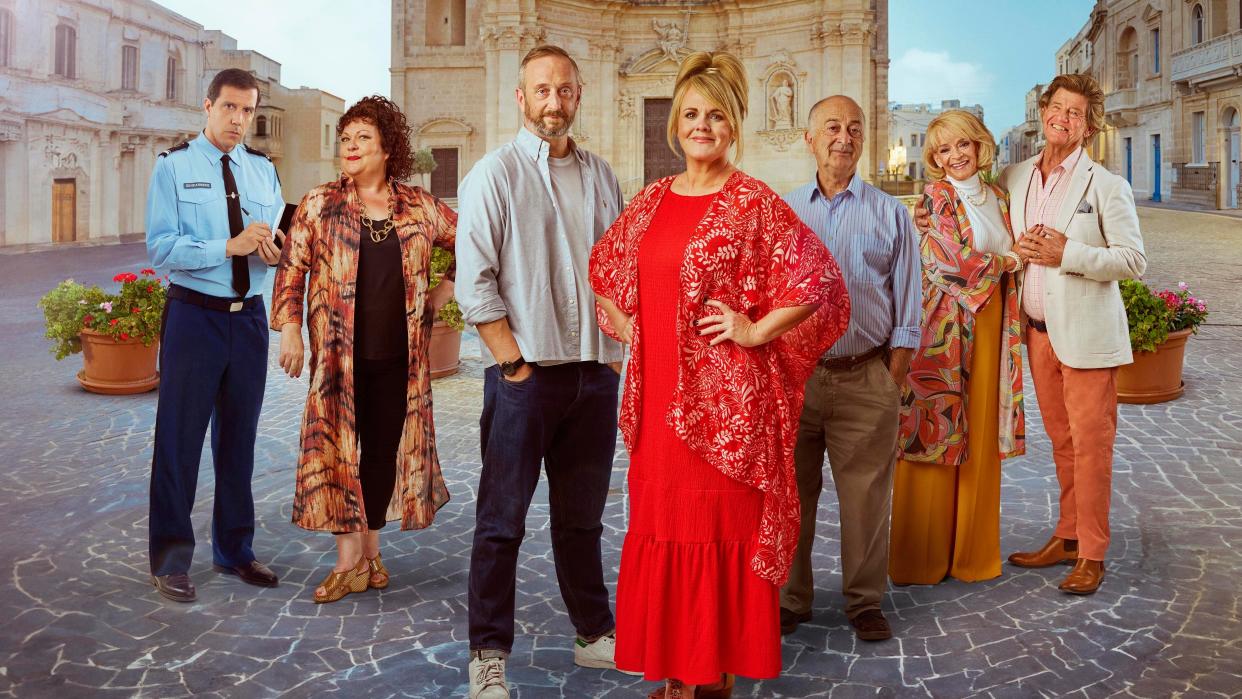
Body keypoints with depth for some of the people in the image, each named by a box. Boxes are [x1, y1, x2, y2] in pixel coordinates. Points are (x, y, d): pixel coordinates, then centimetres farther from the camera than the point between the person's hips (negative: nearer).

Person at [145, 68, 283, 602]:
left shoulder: (263, 170, 10)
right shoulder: (174, 166, -4)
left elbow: (275, 243, 11)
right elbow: (160, 248, -13)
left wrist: (273, 250, -13)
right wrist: (230, 247, -24)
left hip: (249, 316, 5)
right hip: (194, 314, -4)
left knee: (239, 436, 13)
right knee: (180, 438, 2)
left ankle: (235, 550, 28)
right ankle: (170, 559, 16)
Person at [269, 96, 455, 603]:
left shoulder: (419, 207, 5)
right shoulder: (319, 205, 3)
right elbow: (291, 270, 3)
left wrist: (448, 287, 7)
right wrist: (289, 330, -5)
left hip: (400, 353, 1)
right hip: (340, 352, -1)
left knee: (387, 447, 7)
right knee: (340, 449, 0)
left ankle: (370, 551, 23)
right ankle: (349, 562, 8)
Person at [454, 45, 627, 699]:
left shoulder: (600, 175, 13)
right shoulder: (495, 173, -2)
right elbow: (474, 283, -8)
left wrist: (617, 349, 6)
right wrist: (515, 363, -11)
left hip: (595, 374, 5)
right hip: (525, 374, -4)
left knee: (582, 517, 16)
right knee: (502, 521, 2)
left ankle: (594, 634, 28)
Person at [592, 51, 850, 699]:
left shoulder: (754, 203, -5)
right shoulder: (652, 201, 11)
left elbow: (818, 280, -8)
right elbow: (603, 266, 25)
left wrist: (756, 331, -11)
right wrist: (624, 325, 12)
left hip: (725, 396, -5)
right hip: (658, 393, 6)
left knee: (719, 525, 1)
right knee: (661, 522, 10)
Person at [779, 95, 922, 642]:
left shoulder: (890, 215, 6)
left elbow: (906, 311, 6)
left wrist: (892, 384, -2)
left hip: (865, 379, -1)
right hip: (792, 375, 1)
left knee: (865, 498, 4)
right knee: (792, 495, 8)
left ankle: (865, 601, 20)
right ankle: (789, 598, 22)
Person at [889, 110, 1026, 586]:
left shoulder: (998, 198, 15)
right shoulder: (936, 196, -5)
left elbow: (1010, 269, 20)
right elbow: (960, 262, -14)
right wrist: (1012, 259, -2)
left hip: (990, 328, 6)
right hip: (945, 330, -6)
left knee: (980, 442, 9)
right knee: (936, 437, -2)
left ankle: (972, 551, 20)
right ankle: (922, 558, 9)